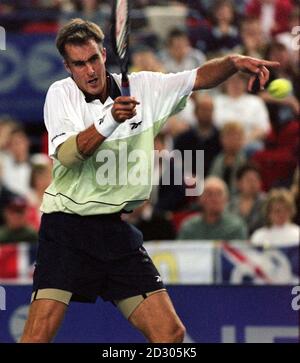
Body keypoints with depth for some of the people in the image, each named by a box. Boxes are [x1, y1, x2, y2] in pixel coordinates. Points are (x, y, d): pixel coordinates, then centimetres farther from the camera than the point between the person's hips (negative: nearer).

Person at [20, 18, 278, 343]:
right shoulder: (61, 94, -2)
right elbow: (67, 154, -17)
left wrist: (234, 62, -11)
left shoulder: (143, 87, 6)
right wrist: (110, 120, -31)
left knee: (171, 333, -4)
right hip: (67, 228, -4)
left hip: (118, 230, 4)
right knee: (39, 332, -19)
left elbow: (200, 78, 9)